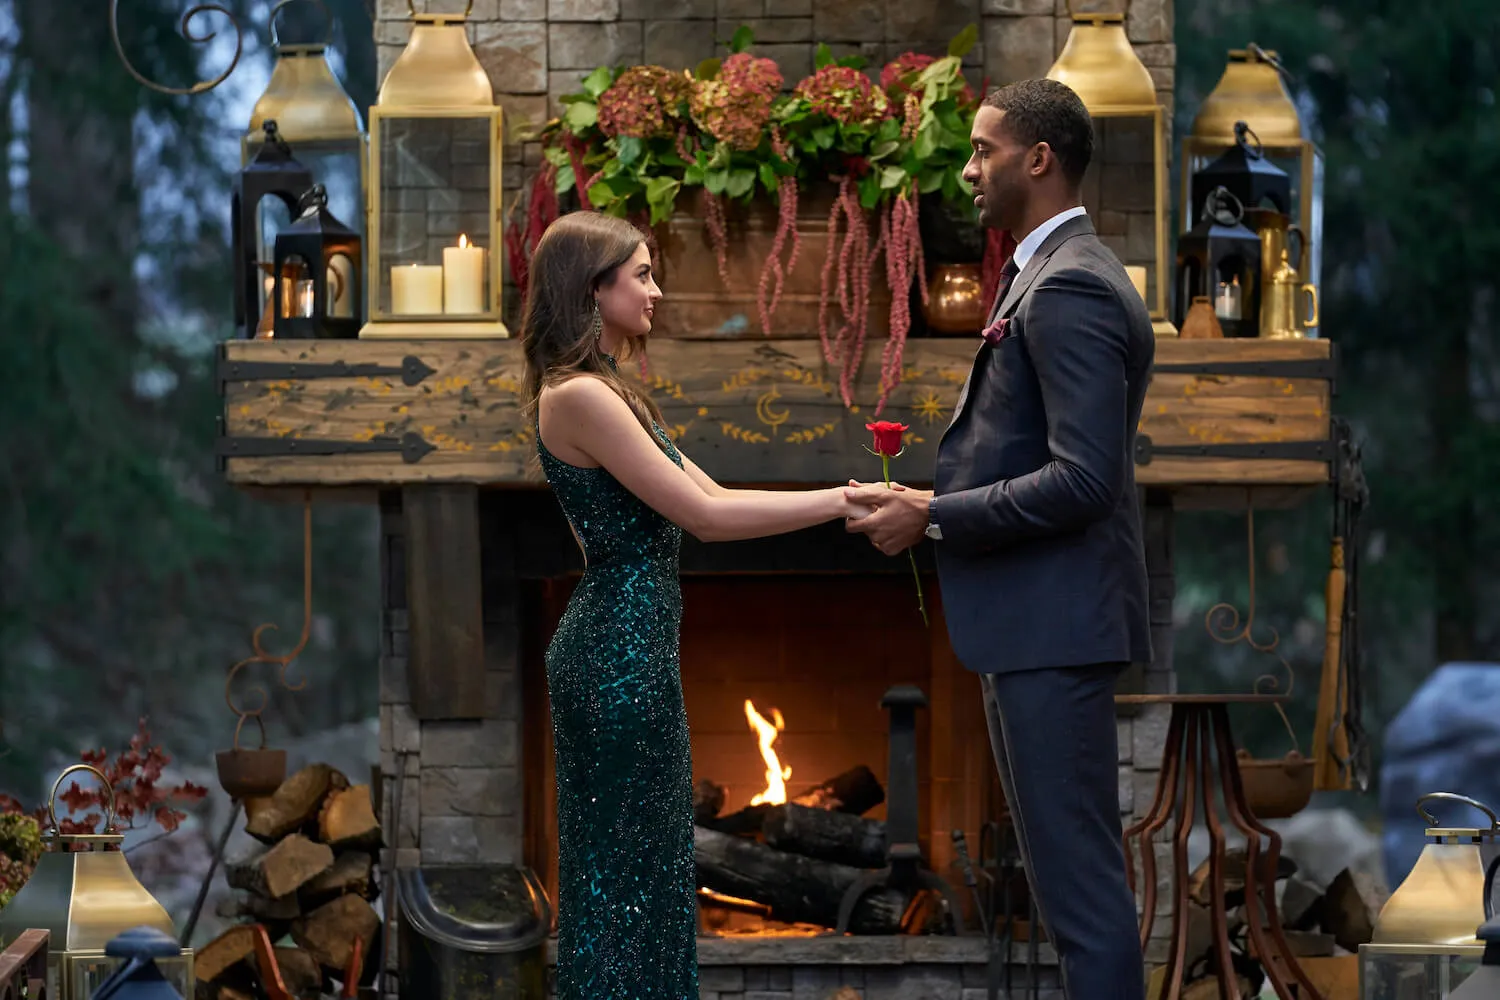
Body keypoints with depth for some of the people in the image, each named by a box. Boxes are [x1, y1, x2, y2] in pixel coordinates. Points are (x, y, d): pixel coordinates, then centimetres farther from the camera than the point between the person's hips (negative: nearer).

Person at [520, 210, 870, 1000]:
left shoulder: (601, 393, 15)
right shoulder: (579, 396, -16)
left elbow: (706, 499, 13)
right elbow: (705, 514, -17)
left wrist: (840, 504, 4)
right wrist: (838, 502, -13)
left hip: (626, 646, 10)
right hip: (621, 648, -10)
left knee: (637, 865, 13)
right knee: (625, 868, -3)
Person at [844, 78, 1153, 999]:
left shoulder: (1069, 288, -17)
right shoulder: (1059, 274, 16)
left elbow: (1082, 477, -23)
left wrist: (933, 517, -17)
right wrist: (931, 496, 10)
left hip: (1056, 621, -11)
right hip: (1037, 617, 11)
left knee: (1077, 868, -8)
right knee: (1070, 862, 15)